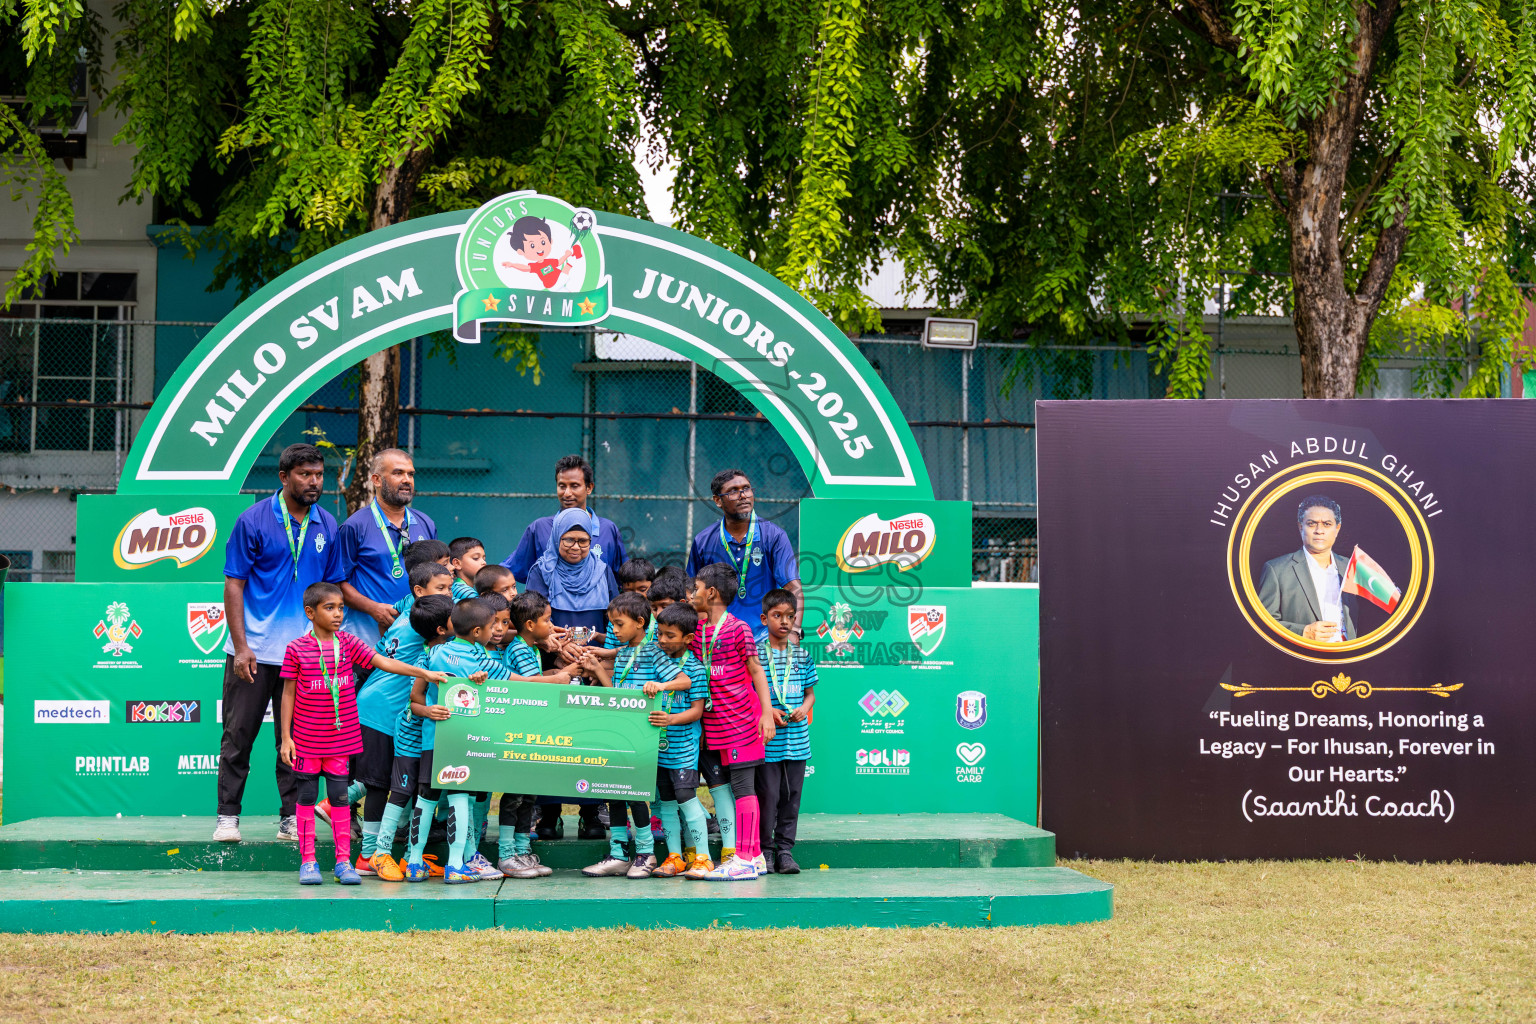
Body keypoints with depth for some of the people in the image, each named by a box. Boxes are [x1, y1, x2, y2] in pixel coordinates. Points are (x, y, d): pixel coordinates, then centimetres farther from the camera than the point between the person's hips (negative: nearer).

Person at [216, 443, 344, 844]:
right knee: (239, 735, 2)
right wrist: (240, 646, -10)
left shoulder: (327, 526, 7)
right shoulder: (253, 521, -4)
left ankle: (292, 817, 14)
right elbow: (233, 584, -4)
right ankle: (227, 816, 10)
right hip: (254, 650, -3)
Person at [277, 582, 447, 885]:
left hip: (341, 736, 2)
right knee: (306, 796, 5)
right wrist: (285, 737, -3)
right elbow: (288, 693, -1)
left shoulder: (348, 643, 2)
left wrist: (424, 673, -16)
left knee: (340, 796, 6)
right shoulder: (296, 649, -5)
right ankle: (308, 862, 13)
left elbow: (384, 662, -4)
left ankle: (344, 861, 11)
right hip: (307, 739, -2)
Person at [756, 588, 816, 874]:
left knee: (792, 794, 7)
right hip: (767, 741, -4)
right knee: (768, 794, -3)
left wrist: (804, 708, -5)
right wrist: (767, 711, -14)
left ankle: (785, 849, 15)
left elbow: (810, 692, 15)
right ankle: (765, 850, 9)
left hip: (796, 739, 4)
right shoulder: (756, 653, -3)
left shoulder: (802, 655, 9)